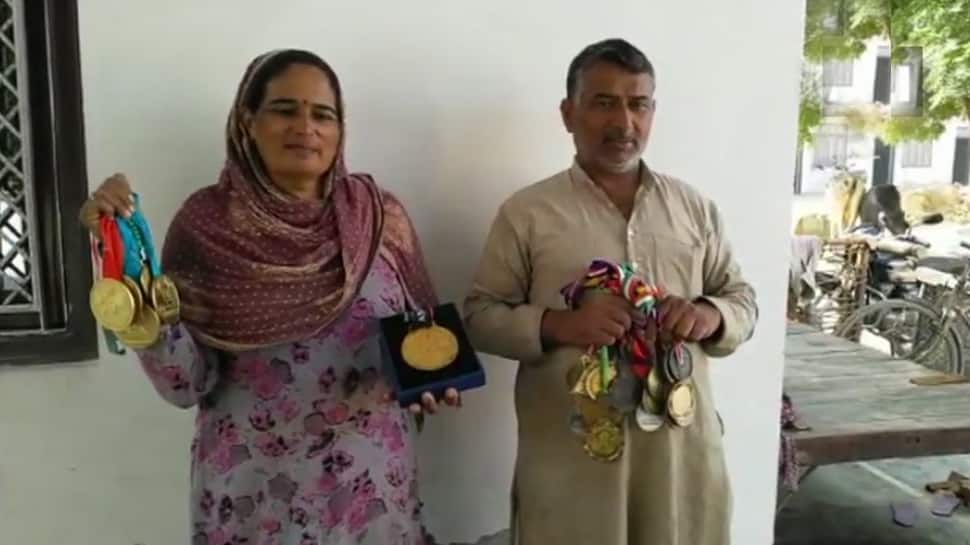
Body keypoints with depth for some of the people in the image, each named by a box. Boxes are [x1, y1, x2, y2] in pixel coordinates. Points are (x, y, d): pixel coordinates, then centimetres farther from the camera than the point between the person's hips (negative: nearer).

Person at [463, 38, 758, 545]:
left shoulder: (694, 206, 8)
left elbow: (742, 298, 13)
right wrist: (557, 325, -19)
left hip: (681, 440, 3)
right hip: (568, 450, -3)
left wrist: (711, 315, -10)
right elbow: (479, 317, -2)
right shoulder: (525, 212, -2)